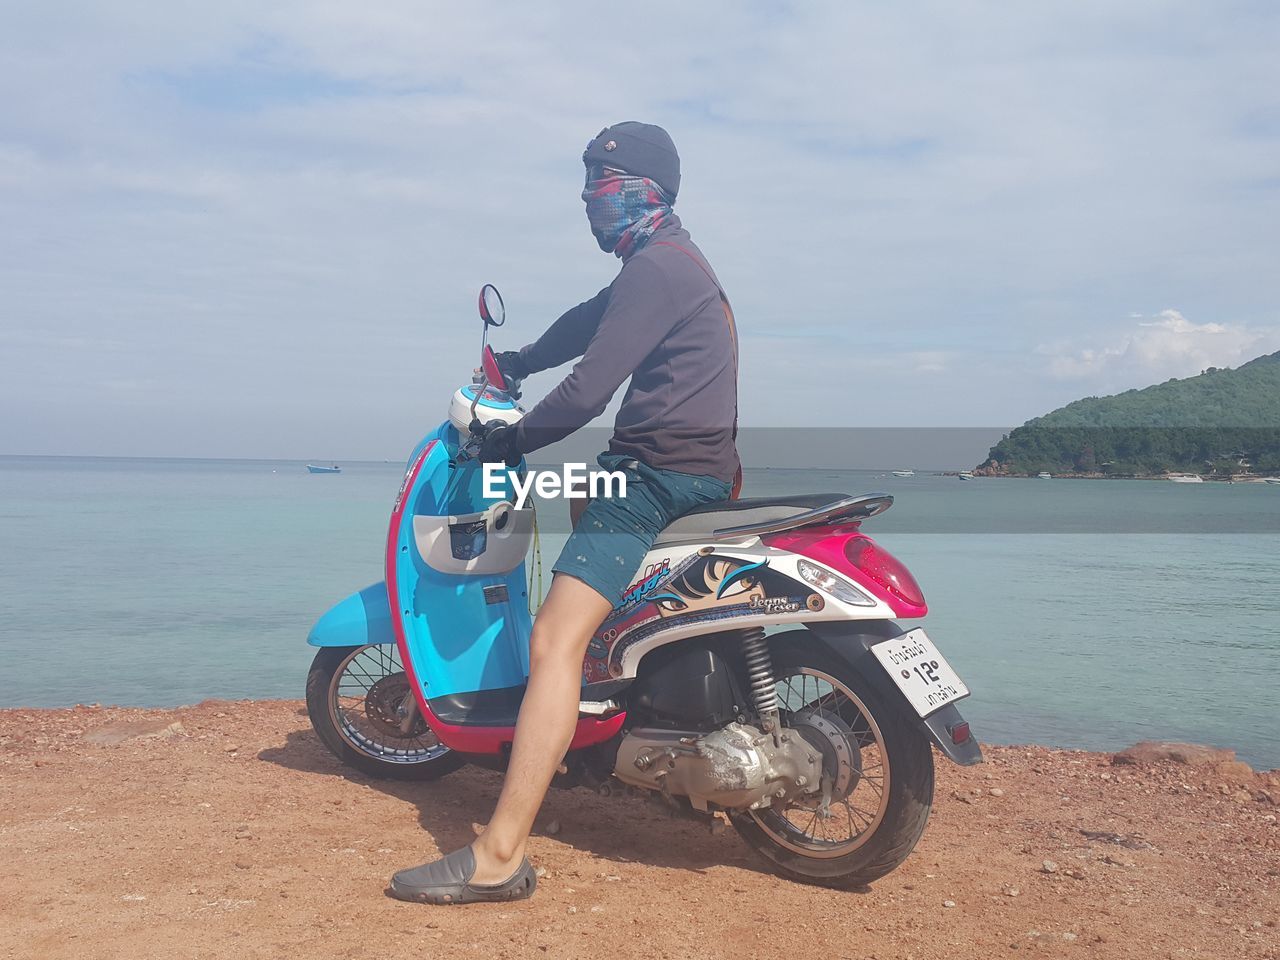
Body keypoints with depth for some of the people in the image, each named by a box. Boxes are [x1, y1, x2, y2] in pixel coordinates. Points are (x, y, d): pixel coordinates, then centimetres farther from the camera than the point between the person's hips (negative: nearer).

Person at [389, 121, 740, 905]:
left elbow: (588, 390, -19)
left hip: (659, 473, -12)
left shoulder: (654, 267, -14)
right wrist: (519, 363, 32)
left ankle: (502, 855, -25)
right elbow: (591, 322, 32)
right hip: (705, 466, 12)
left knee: (556, 638, -20)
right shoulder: (676, 260, 19)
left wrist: (511, 443, -8)